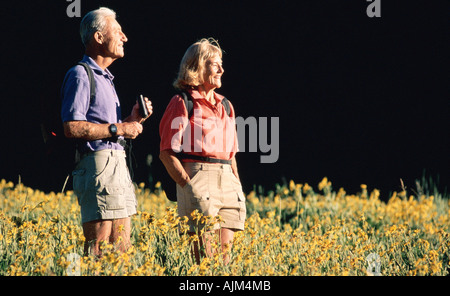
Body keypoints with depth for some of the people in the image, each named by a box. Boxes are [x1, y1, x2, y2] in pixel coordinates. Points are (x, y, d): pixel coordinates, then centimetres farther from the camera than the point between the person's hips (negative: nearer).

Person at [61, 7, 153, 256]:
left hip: (117, 163, 10)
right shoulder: (80, 75, -8)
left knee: (121, 247, 7)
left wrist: (132, 120, 10)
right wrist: (119, 129, -14)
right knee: (98, 249, -13)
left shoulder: (104, 78, 22)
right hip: (98, 164, -10)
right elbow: (72, 128, -18)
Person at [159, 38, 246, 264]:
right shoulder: (182, 103, -2)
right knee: (205, 255, -10)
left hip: (226, 179, 7)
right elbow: (167, 153, -7)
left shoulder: (225, 106, 18)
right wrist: (187, 184, -16)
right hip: (197, 176, -7)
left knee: (225, 251, 3)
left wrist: (237, 185, 12)